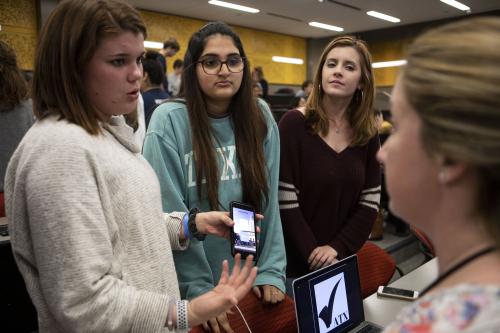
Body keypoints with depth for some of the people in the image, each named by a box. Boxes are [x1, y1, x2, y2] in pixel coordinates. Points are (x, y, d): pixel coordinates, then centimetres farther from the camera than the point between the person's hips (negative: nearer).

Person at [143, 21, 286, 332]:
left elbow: (269, 202, -1)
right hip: (191, 284, -3)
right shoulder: (169, 121, -14)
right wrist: (199, 289, -14)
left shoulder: (260, 117, -3)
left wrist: (271, 270, -4)